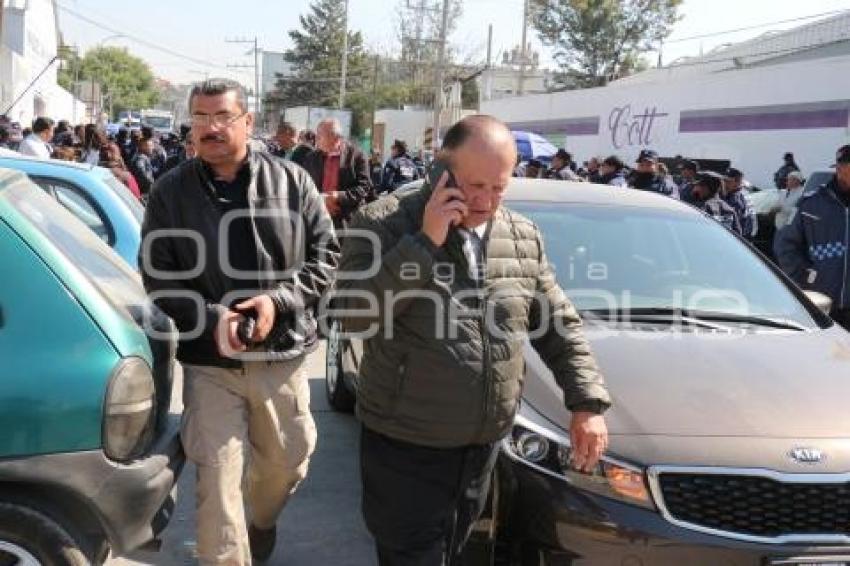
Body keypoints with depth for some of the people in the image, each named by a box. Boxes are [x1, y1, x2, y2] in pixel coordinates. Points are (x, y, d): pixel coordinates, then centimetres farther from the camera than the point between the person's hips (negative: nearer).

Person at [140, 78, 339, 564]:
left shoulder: (292, 181, -2)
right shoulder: (171, 192, -2)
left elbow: (326, 254, 1)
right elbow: (157, 274, 0)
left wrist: (279, 300, -15)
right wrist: (211, 319, -16)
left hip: (283, 355, 2)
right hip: (210, 362, -1)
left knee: (288, 462, 19)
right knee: (217, 480, 0)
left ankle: (262, 525, 50)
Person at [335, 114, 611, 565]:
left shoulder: (524, 237, 4)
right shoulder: (384, 224, -12)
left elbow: (561, 326, 12)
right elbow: (353, 315, -23)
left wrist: (588, 402, 2)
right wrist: (425, 242, -26)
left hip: (484, 445, 5)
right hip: (405, 448, -5)